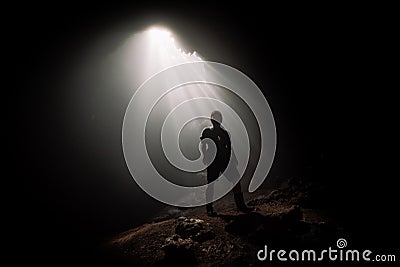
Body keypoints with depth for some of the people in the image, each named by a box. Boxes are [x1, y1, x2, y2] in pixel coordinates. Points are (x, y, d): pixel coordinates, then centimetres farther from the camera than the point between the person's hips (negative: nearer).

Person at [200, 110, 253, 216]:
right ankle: (209, 209, 7)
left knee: (235, 180, -2)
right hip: (213, 162, -4)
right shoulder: (207, 132, 5)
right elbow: (203, 146, -3)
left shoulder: (224, 132, 17)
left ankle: (240, 205, 5)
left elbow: (229, 147, 19)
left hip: (225, 160, 5)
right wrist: (205, 157, -17)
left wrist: (234, 159, 12)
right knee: (211, 184, -2)